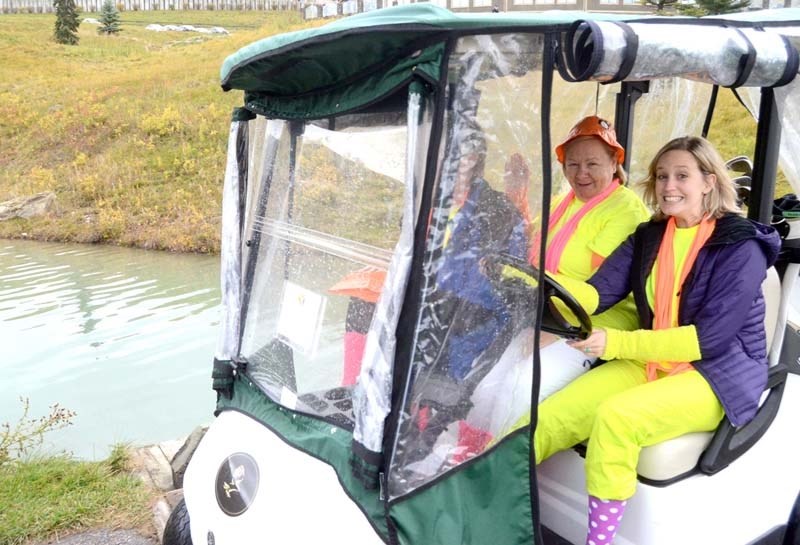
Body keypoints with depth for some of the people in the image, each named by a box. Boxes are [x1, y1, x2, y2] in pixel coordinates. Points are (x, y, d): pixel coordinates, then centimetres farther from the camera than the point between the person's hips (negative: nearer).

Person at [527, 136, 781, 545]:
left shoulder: (741, 246, -12)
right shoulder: (648, 236, 7)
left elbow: (710, 338, -19)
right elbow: (597, 293, -4)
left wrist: (615, 344, -27)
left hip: (717, 375, -6)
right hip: (651, 362, 6)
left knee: (615, 417, -33)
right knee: (548, 418, -15)